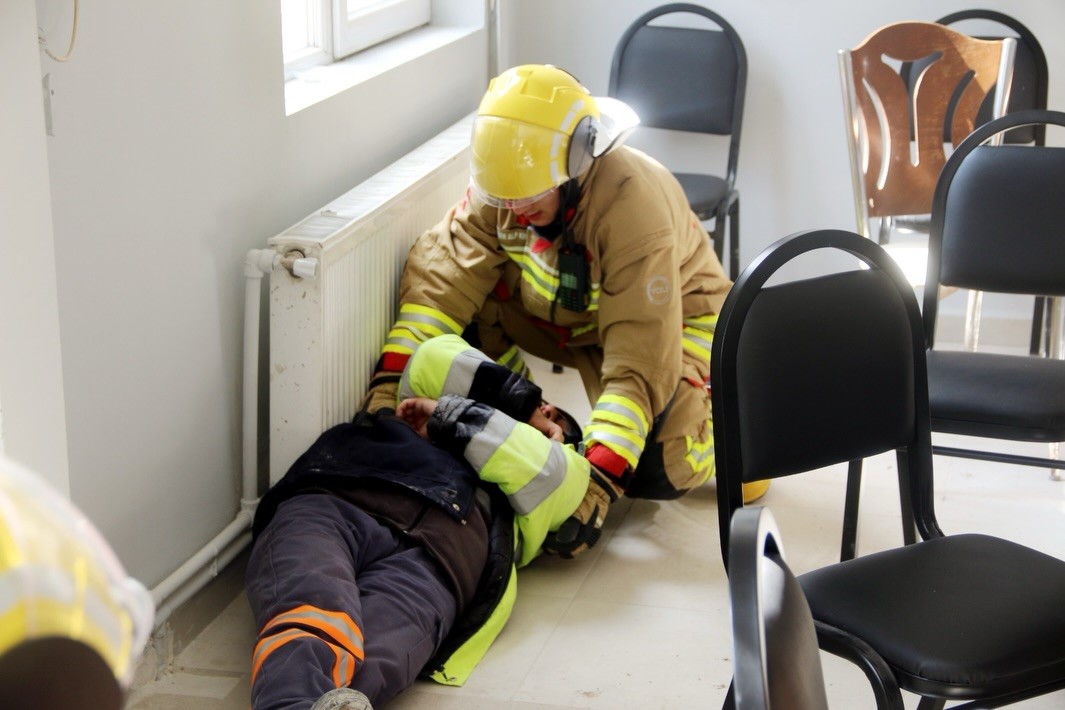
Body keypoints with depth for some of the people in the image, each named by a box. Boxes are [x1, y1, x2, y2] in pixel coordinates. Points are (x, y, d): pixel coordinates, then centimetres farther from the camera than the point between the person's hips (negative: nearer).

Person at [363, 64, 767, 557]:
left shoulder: (636, 208, -37)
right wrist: (389, 381, -35)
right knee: (472, 288, -20)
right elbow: (441, 279, -23)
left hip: (674, 317, -5)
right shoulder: (506, 183, -22)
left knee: (653, 474, -28)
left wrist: (599, 479, -46)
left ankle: (718, 425, 7)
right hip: (565, 315, 5)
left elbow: (640, 364, -39)